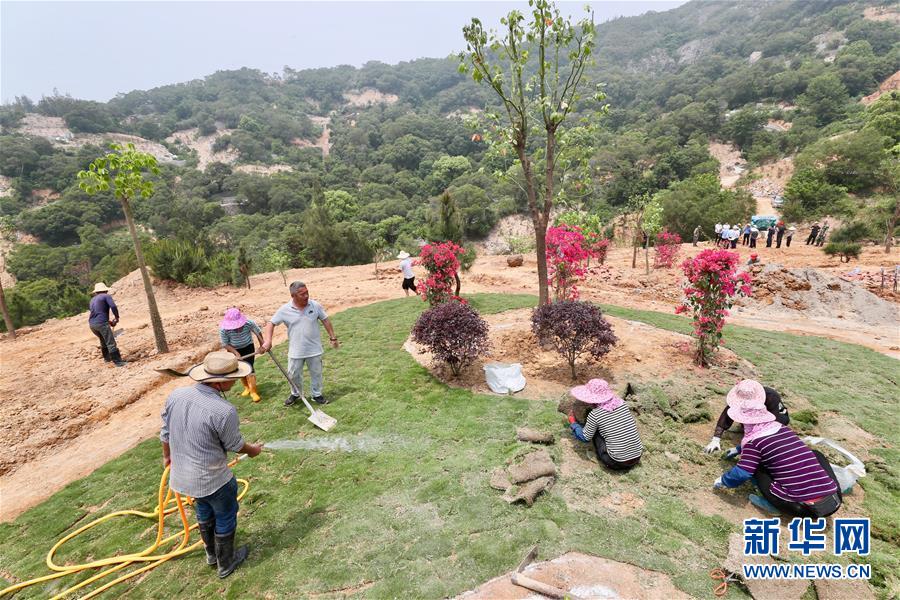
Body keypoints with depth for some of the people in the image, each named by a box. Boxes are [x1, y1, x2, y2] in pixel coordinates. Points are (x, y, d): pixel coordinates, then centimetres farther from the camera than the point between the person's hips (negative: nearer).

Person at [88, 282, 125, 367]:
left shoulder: (92, 299, 24)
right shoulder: (106, 296, 3)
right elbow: (113, 306, -14)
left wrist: (108, 321, 25)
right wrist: (116, 317, 1)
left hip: (92, 324, 8)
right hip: (101, 323, -8)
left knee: (103, 340, 27)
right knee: (111, 343, -8)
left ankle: (107, 358, 40)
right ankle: (118, 362, -10)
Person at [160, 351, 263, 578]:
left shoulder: (175, 395, -13)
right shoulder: (224, 410, -32)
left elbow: (165, 432, 3)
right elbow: (235, 444, -14)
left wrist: (167, 456, 22)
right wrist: (252, 450, 7)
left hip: (182, 476, 7)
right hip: (213, 480, -7)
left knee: (204, 514, 31)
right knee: (225, 519, 20)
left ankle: (211, 554, 54)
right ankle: (226, 563, 42)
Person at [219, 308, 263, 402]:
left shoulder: (248, 323, -29)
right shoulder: (224, 329, -28)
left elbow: (258, 332, -11)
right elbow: (225, 344, -15)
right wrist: (236, 353, -26)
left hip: (248, 348, -1)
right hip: (234, 350, 1)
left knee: (249, 368, -9)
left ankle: (253, 391, 4)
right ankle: (247, 387, 35)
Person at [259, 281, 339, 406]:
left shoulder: (315, 305, -9)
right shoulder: (284, 310, -10)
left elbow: (325, 321, 0)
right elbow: (271, 324, -6)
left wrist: (333, 338, 2)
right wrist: (268, 341, -21)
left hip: (314, 349, 0)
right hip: (295, 351, 0)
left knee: (316, 373, 14)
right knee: (294, 375, 15)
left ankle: (317, 394, 34)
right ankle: (296, 394, 41)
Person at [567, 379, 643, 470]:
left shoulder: (594, 414, -15)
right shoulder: (621, 402, -2)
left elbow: (585, 437, 0)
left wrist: (572, 422, 14)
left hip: (618, 463, -5)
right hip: (638, 456, 5)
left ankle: (601, 457, 17)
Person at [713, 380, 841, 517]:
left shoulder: (754, 440, -8)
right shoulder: (781, 427, 11)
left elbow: (740, 474, -15)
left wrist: (723, 480, 5)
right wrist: (740, 449, 45)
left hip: (804, 507, -6)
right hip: (832, 501, 6)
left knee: (755, 466, 9)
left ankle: (775, 505, 1)